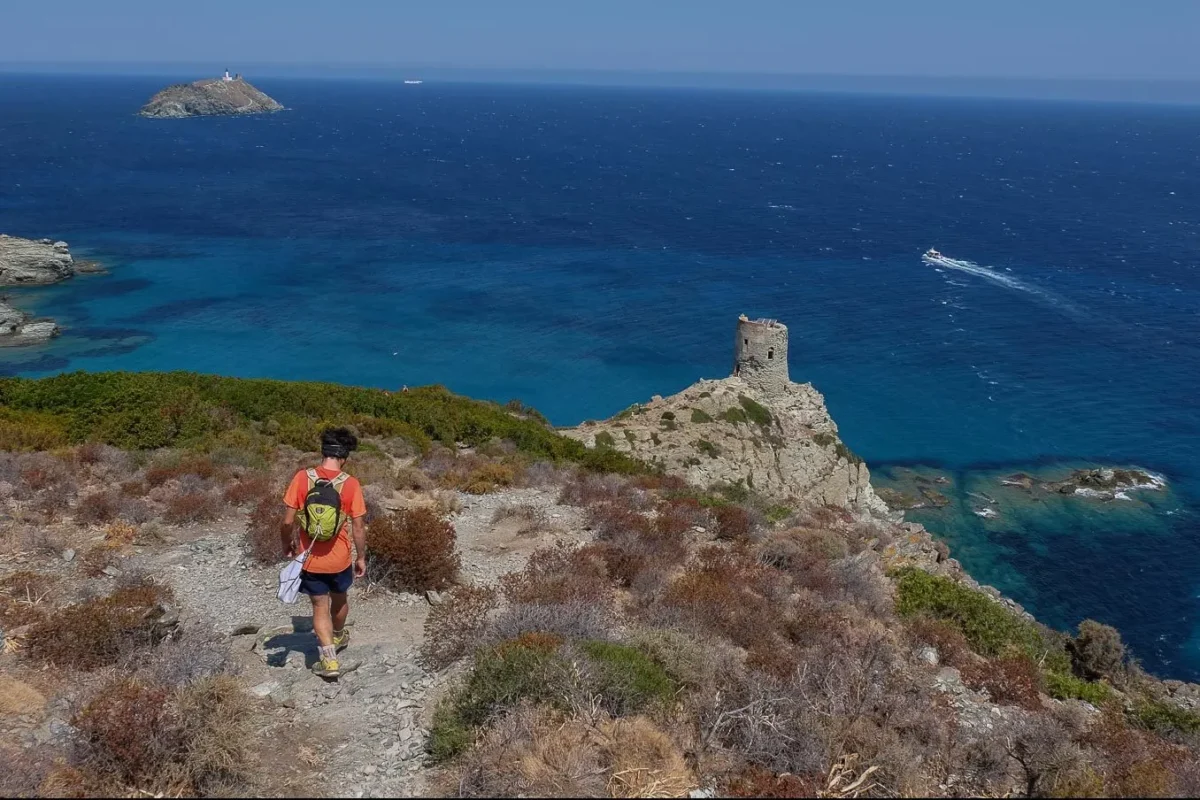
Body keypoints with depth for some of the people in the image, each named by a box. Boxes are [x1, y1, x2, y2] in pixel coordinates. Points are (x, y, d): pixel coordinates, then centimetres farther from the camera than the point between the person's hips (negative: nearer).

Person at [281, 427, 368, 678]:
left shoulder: (302, 478, -14)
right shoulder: (351, 484, -16)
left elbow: (287, 522, -11)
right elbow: (358, 528, -11)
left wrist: (287, 546, 8)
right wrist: (361, 557, 3)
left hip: (309, 559, 0)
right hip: (340, 558, 1)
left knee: (320, 606, 14)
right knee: (339, 598, 26)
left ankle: (329, 659, 8)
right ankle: (338, 637, 50)